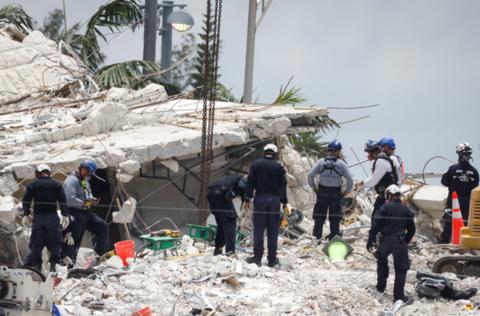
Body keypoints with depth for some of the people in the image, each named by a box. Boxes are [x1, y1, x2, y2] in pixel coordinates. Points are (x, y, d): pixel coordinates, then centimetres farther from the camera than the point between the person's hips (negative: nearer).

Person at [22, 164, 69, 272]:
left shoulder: (32, 185, 6)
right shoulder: (56, 184, 6)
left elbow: (26, 200, 0)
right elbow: (63, 200, 0)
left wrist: (25, 215, -1)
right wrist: (65, 215, -1)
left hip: (38, 217, 0)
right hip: (52, 217, 0)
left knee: (36, 243, 4)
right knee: (55, 242, 3)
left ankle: (36, 264, 2)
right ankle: (53, 264, -7)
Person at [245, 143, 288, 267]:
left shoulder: (256, 164, -1)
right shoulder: (279, 167, 3)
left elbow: (250, 182, -3)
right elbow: (283, 186, 5)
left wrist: (248, 198, 1)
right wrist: (284, 202, 10)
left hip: (260, 199, -1)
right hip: (274, 200, 1)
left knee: (258, 230, 2)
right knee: (273, 231, 5)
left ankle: (257, 257, -1)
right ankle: (272, 259, 7)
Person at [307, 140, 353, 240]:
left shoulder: (321, 162, -2)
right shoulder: (341, 163, -6)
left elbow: (310, 175, -7)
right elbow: (350, 179, -9)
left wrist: (313, 187, 5)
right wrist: (347, 191, 4)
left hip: (322, 192, 1)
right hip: (336, 193, -1)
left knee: (319, 217, 8)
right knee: (335, 219, 8)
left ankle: (316, 238, 7)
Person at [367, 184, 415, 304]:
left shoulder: (385, 208, -3)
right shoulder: (406, 210, 5)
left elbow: (376, 225, -9)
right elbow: (411, 230, 11)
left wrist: (370, 241, -4)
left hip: (385, 241, 0)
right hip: (400, 242, 0)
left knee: (382, 263, 26)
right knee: (401, 269, 3)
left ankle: (380, 287, 33)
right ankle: (399, 296, -2)